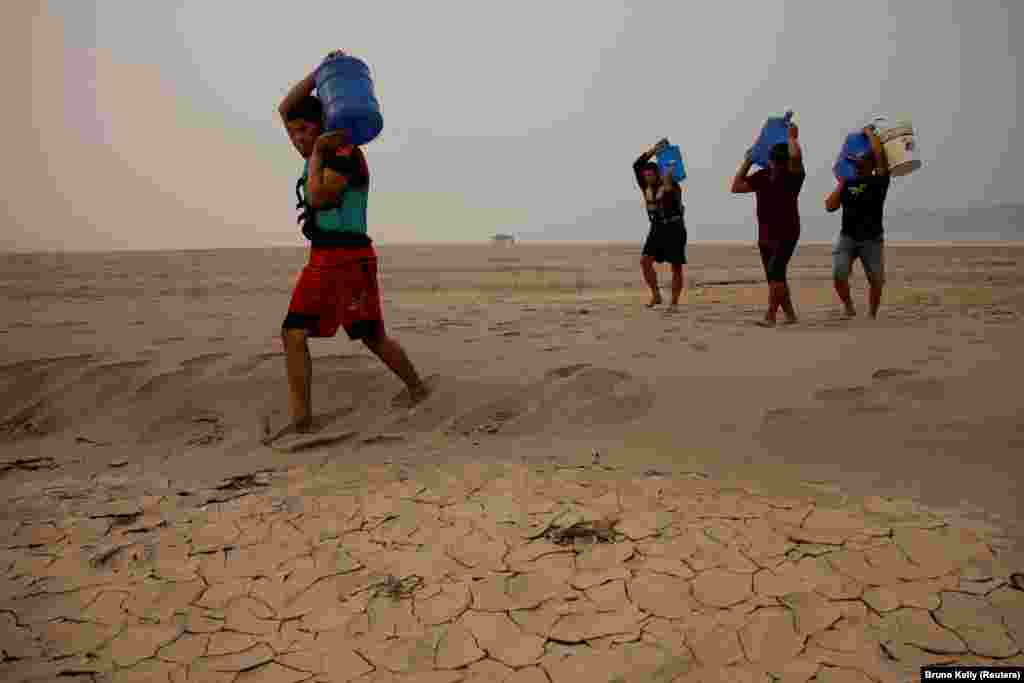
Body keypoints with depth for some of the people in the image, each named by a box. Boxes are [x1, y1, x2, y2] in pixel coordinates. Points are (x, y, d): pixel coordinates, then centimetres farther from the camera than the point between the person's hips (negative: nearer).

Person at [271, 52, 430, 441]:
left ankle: (418, 389, 21)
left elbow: (319, 198, -19)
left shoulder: (345, 152, -11)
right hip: (320, 261, 9)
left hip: (350, 259, -8)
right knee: (293, 335, 0)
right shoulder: (320, 148, 15)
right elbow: (285, 108, 17)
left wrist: (317, 153, -10)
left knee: (373, 339, 1)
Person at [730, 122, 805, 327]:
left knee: (775, 273, -19)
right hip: (765, 235, 6)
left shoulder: (793, 175, -9)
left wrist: (792, 137, -13)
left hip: (786, 234, -6)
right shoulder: (761, 176, 6)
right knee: (776, 277, 11)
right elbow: (736, 187, 6)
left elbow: (796, 156, -30)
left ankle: (770, 316, -19)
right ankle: (790, 314, 24)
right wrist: (747, 162, 5)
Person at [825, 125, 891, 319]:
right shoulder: (848, 183, 11)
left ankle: (872, 315, 15)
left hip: (872, 239, -1)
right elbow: (830, 207, 2)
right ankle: (848, 306, 9)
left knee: (876, 280, -4)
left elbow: (880, 154, -11)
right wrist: (841, 183, 4)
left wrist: (870, 132, 2)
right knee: (839, 275, -16)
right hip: (847, 237, 1)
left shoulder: (879, 181, 2)